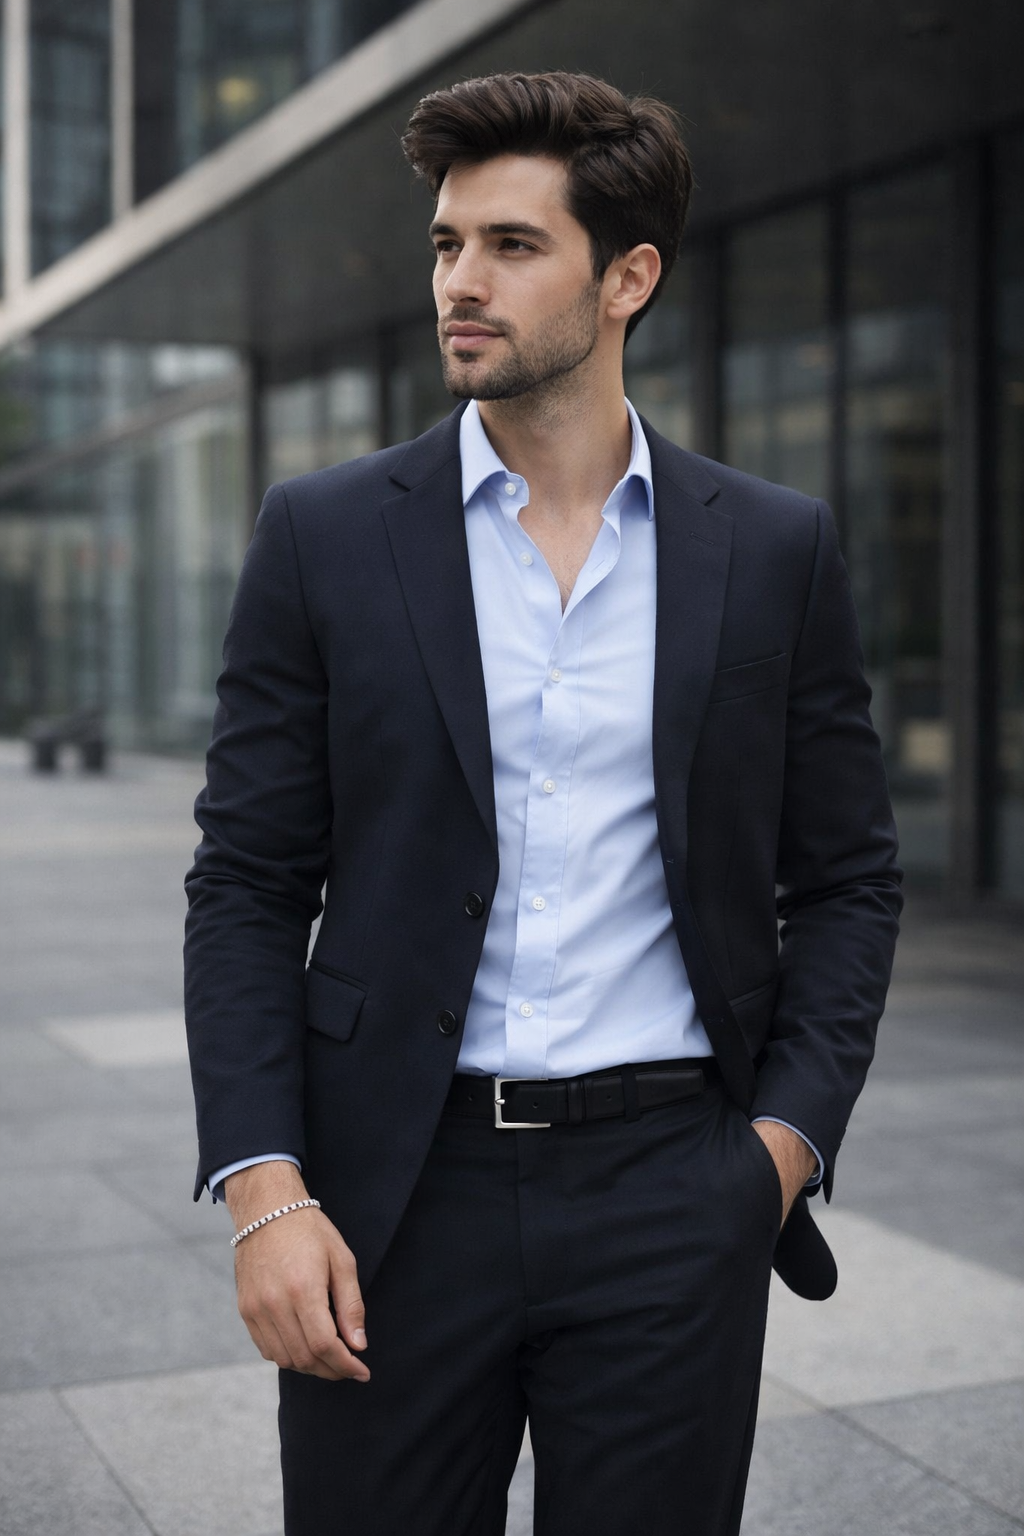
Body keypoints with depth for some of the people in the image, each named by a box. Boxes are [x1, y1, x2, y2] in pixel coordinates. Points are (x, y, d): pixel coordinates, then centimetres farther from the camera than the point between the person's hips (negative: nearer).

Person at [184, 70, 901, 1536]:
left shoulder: (776, 549, 3)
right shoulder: (326, 535, 1)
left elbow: (848, 879, 8)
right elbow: (246, 886, 0)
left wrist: (788, 1138, -4)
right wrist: (264, 1191, -8)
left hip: (672, 1200, 1)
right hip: (394, 1195, 0)